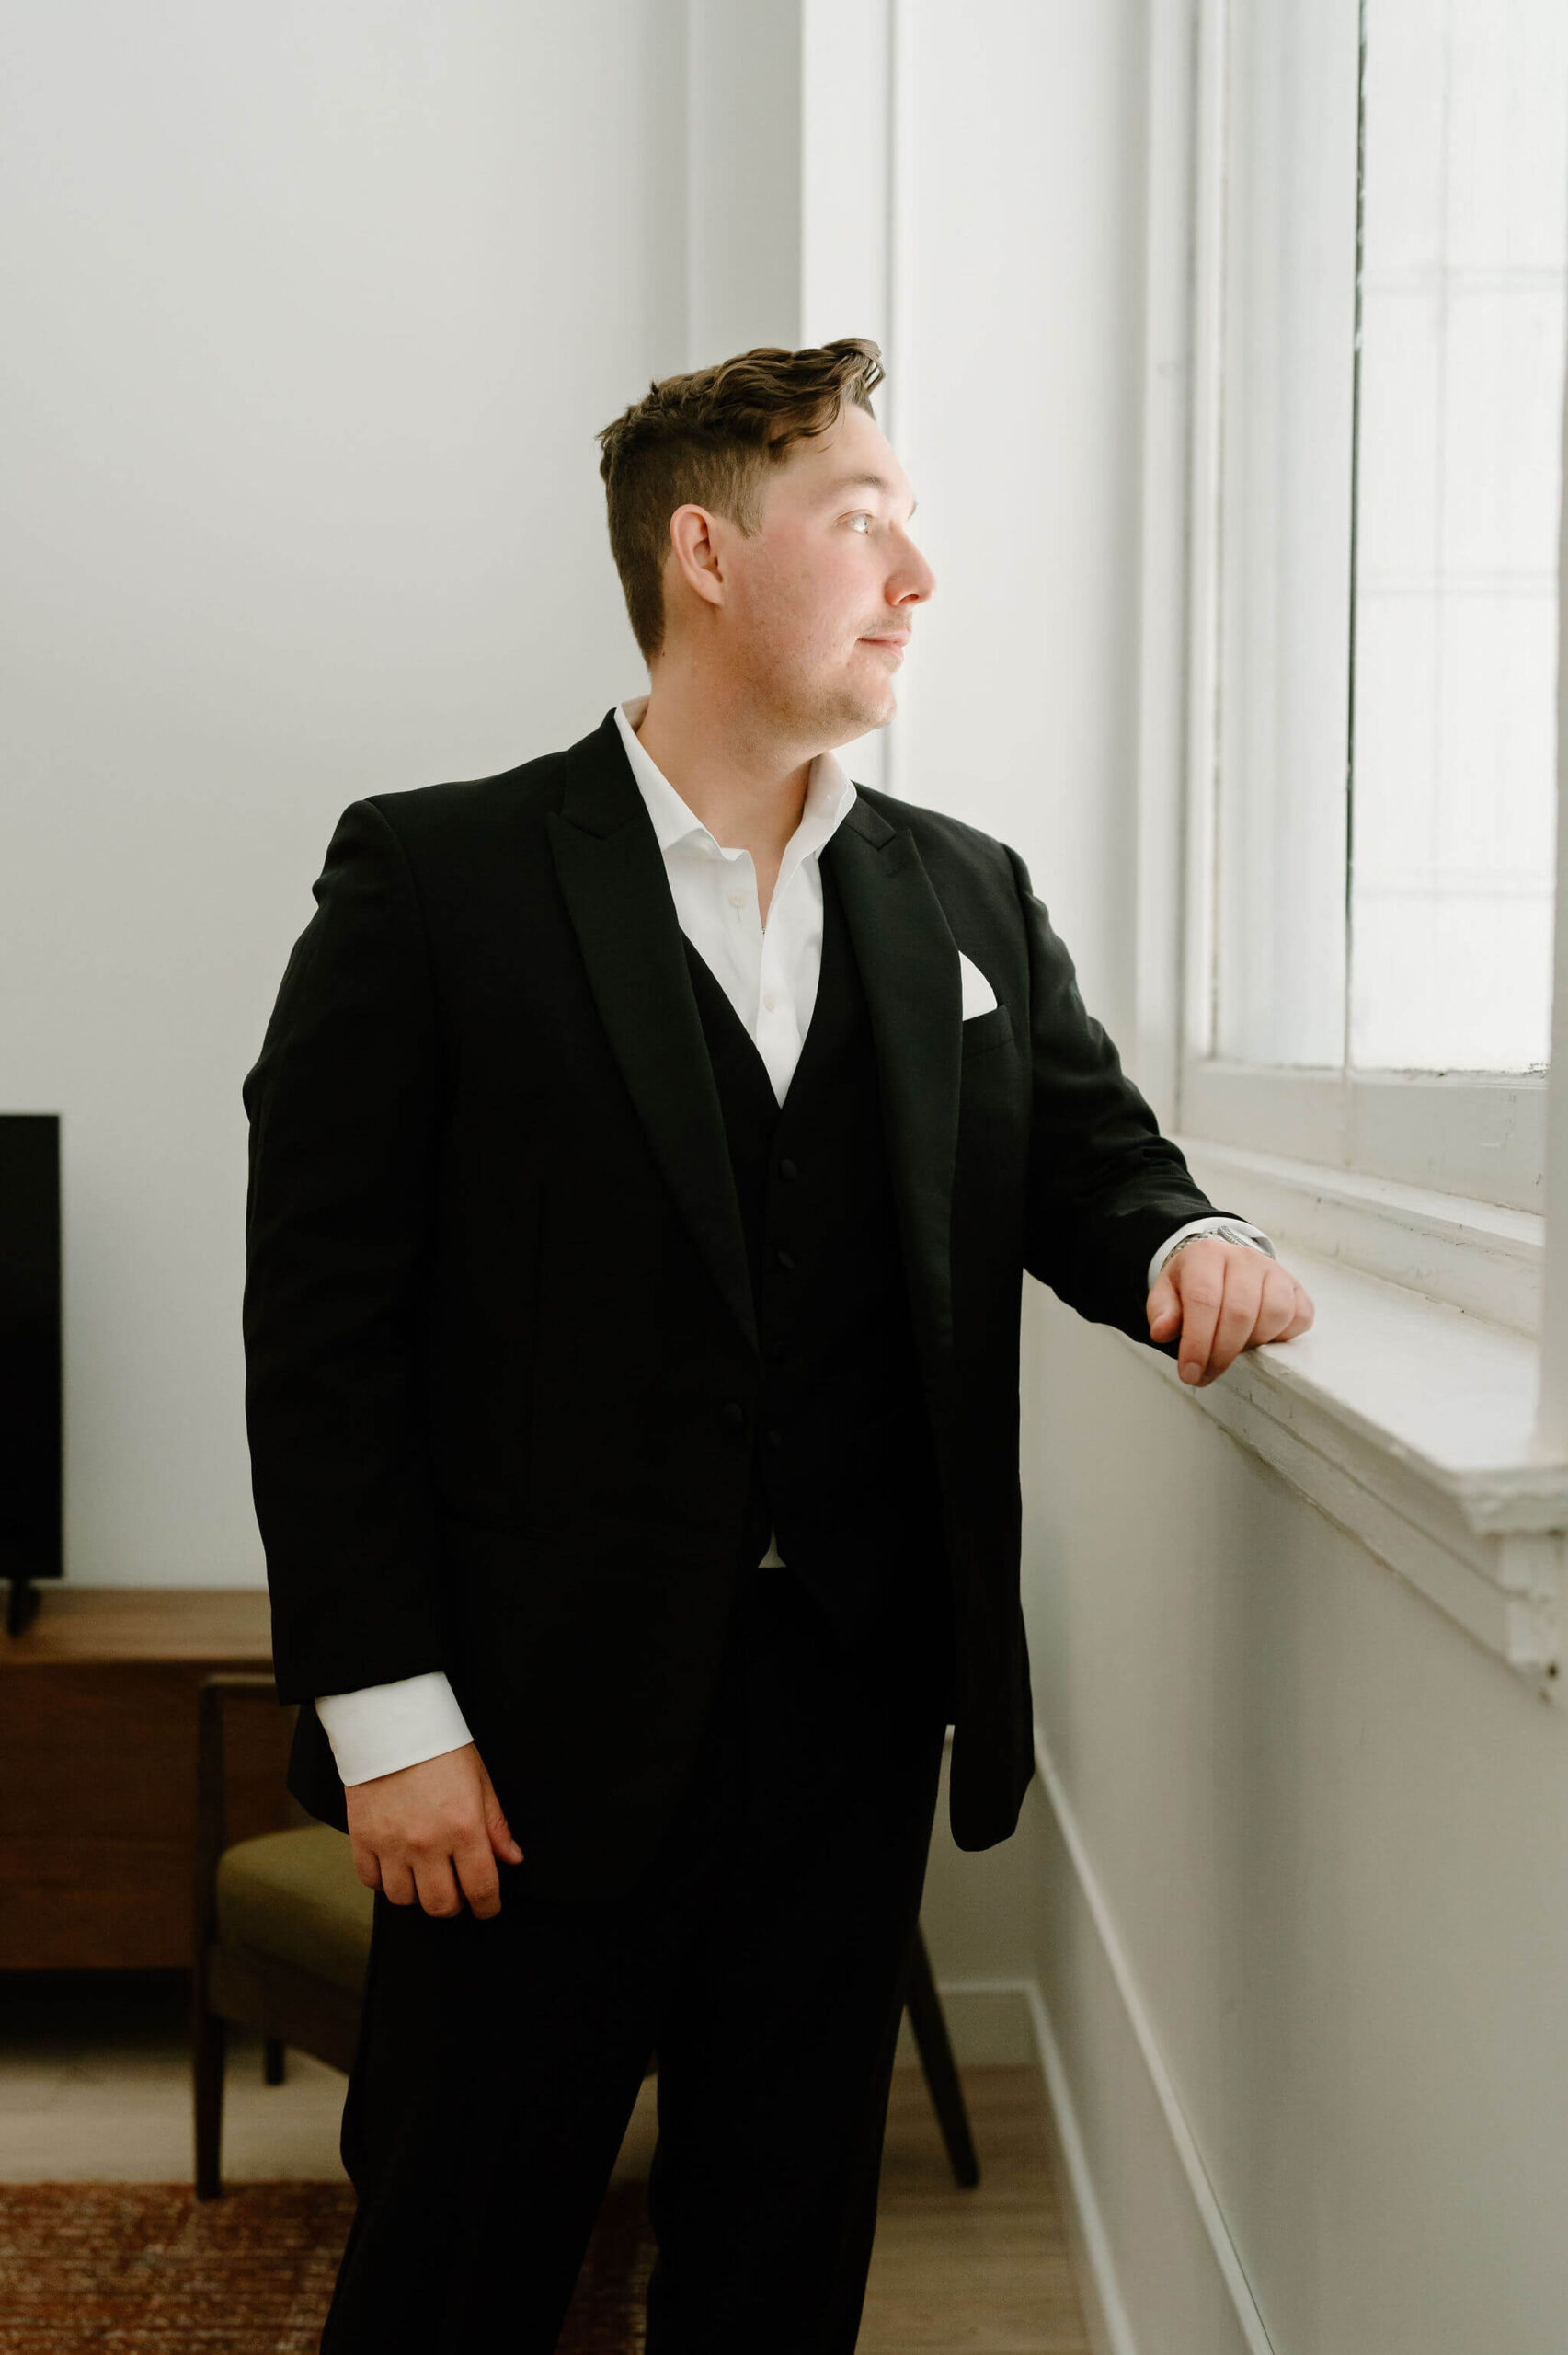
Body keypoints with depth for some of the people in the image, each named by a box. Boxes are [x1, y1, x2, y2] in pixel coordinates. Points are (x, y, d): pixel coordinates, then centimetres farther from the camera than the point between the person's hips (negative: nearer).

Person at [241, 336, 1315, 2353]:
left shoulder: (971, 899, 9)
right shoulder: (434, 878, -5)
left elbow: (1088, 1163, 15)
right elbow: (320, 1318, -8)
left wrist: (1191, 1241, -10)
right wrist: (387, 1713, -12)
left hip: (858, 1710, 4)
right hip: (540, 1728, -4)